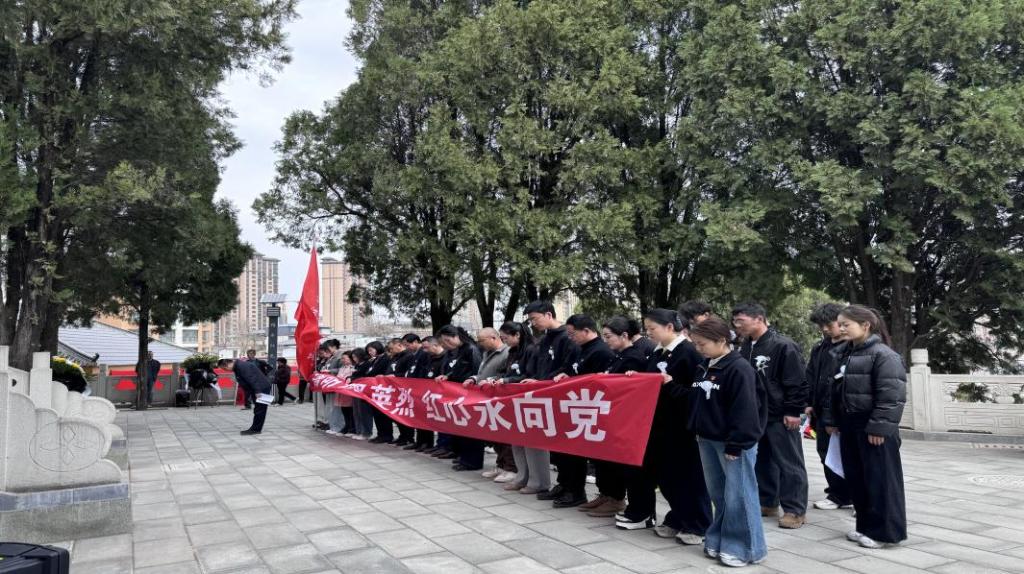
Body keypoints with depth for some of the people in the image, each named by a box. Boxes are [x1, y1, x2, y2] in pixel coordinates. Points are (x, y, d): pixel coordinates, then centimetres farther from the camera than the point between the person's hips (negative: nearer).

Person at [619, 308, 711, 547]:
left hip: (682, 425, -8)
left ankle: (697, 526, 13)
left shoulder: (688, 352, -14)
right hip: (660, 423, 8)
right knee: (666, 474, 14)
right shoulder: (658, 354, 12)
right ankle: (678, 521, 27)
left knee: (687, 474, 1)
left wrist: (671, 385, -24)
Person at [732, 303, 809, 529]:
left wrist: (793, 411, -16)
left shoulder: (784, 346, -16)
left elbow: (798, 382, -16)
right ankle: (767, 503, 28)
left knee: (788, 463, 1)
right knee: (762, 461, 16)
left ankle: (795, 510, 10)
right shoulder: (746, 347, 9)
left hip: (780, 416, -8)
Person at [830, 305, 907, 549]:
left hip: (873, 428, -9)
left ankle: (884, 531, 11)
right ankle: (866, 525, 26)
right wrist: (833, 420, 15)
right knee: (856, 478, 14)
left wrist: (880, 427, -22)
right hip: (849, 424, 9)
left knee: (880, 480, 1)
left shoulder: (883, 354, -14)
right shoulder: (843, 354, 13)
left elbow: (891, 395, -19)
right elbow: (836, 391, 18)